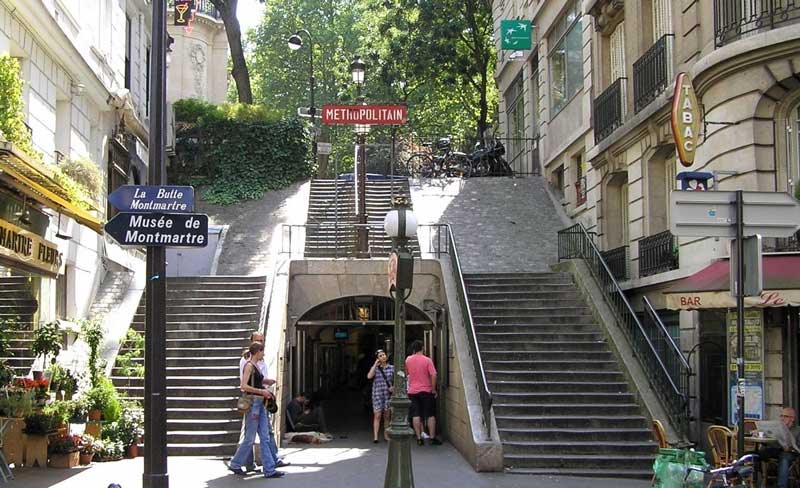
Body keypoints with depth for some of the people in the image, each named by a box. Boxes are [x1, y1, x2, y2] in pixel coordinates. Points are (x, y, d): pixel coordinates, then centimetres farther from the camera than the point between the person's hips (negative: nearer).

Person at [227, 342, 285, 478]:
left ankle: (269, 470, 5)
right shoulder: (249, 365, -12)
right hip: (252, 402, -9)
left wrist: (265, 392, 15)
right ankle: (235, 464, 14)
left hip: (260, 403, 9)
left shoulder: (256, 365, 15)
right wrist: (261, 391, -17)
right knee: (250, 438, -2)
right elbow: (243, 386, -20)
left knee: (265, 438, 5)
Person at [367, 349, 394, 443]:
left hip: (388, 394, 2)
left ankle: (386, 435, 18)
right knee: (377, 415, -7)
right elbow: (369, 376, -15)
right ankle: (375, 436, -10)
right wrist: (375, 365, -10)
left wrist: (393, 387, -10)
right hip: (377, 394, -2)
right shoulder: (375, 368, 3)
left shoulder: (392, 368, 6)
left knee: (387, 416, 7)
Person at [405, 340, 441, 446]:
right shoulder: (427, 360, -8)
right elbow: (433, 375, -14)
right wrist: (433, 389, -6)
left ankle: (419, 438, 2)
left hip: (413, 391, 2)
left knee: (416, 415, 5)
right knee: (430, 415, 5)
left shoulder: (408, 360, 0)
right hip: (426, 390, -2)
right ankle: (432, 438, 5)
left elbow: (406, 373, 14)